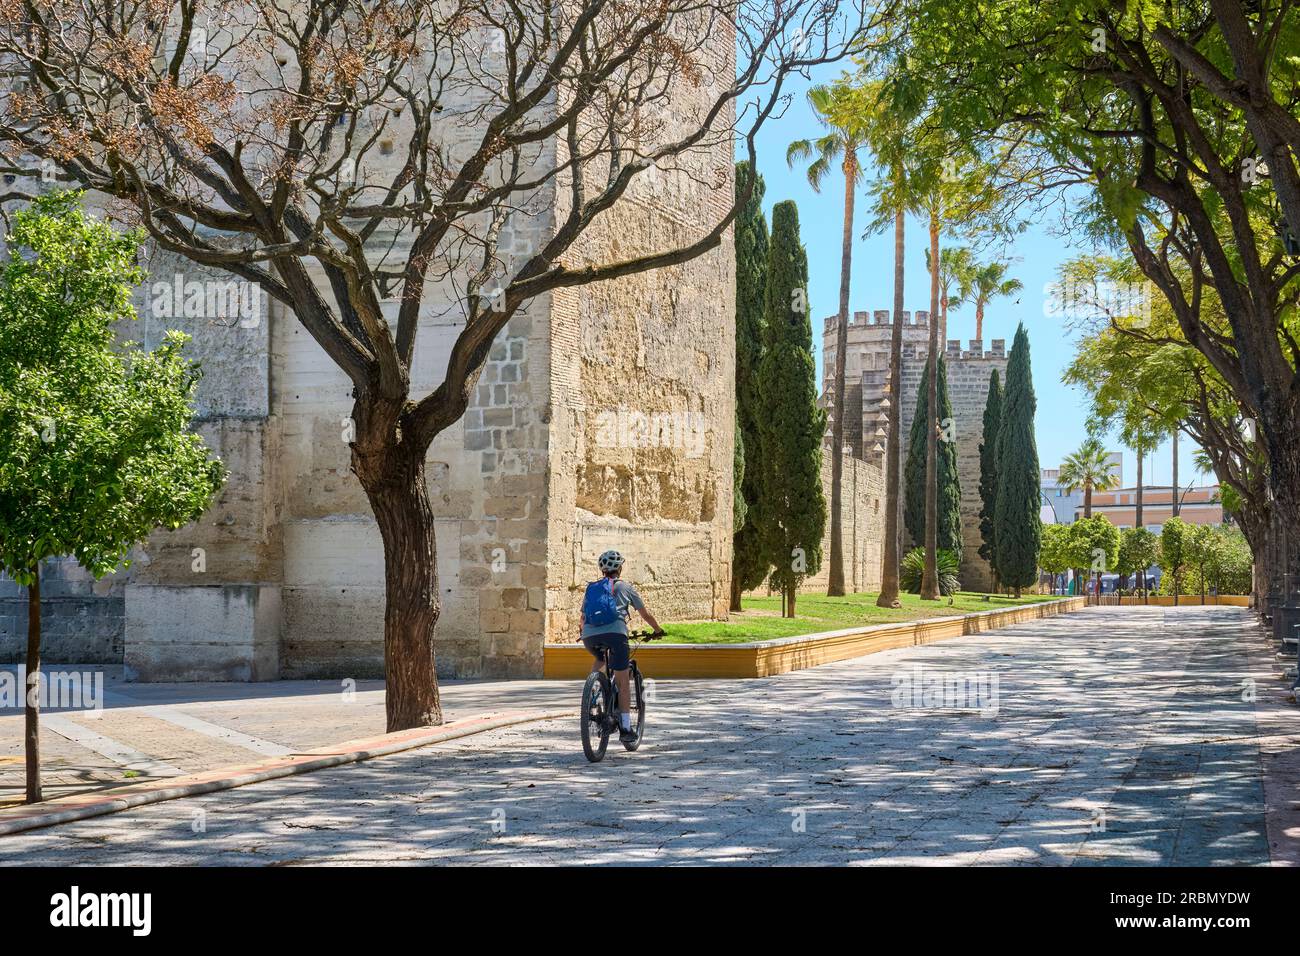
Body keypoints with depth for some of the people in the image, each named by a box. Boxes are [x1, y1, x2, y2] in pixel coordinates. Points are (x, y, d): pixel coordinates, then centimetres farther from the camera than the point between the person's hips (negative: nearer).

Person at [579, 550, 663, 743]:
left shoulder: (591, 588, 28)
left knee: (598, 661, 35)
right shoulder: (624, 587, 20)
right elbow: (645, 614, 27)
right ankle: (625, 728, 1)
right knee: (623, 681, 4)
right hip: (615, 632, -3)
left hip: (589, 635, 3)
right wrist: (658, 631, 42)